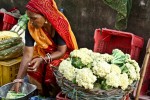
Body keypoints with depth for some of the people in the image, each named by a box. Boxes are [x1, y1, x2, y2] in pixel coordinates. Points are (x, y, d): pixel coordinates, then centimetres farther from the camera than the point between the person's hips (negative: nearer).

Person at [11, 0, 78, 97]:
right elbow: (27, 54, -21)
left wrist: (42, 60, -42)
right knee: (32, 71, -22)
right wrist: (18, 79, -27)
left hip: (62, 55, -3)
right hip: (42, 53, 3)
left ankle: (57, 95, -1)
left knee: (53, 70, -31)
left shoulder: (60, 24, -29)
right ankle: (42, 95, 5)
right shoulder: (31, 27, -20)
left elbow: (61, 51, -25)